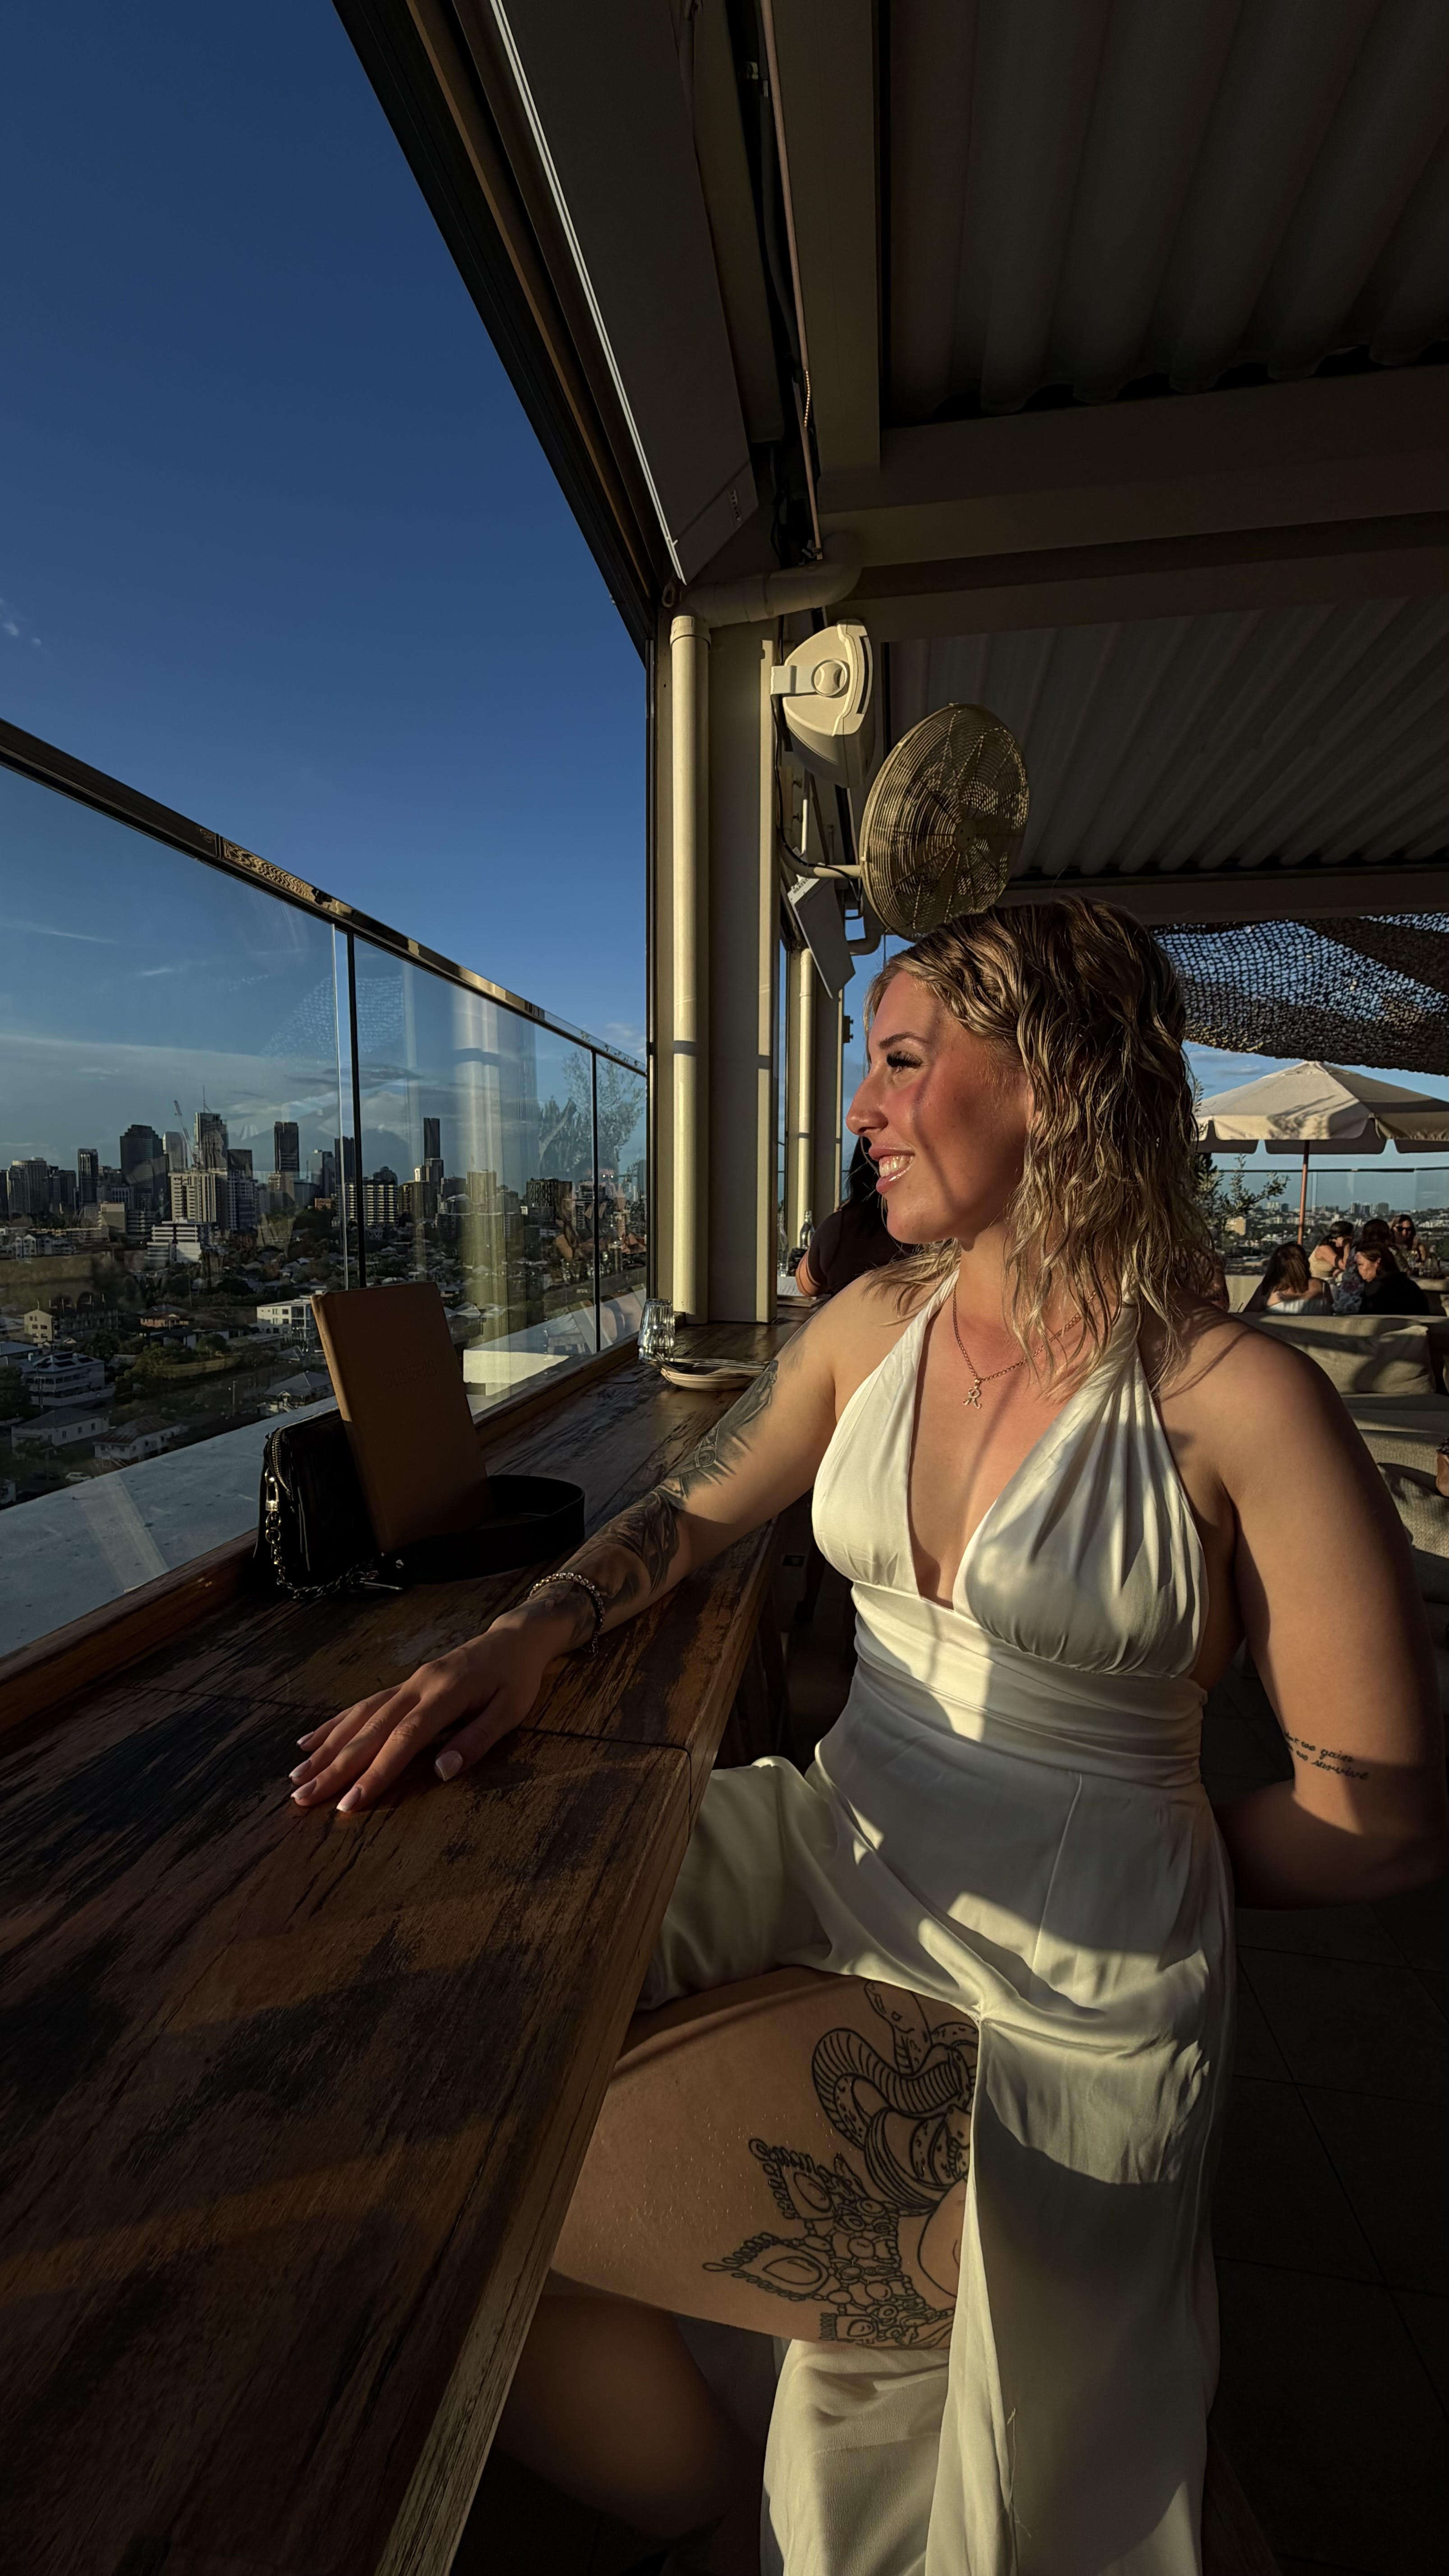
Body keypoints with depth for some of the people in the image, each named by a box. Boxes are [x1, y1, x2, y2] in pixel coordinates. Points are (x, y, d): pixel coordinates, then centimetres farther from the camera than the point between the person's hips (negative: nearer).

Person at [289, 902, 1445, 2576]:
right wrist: (520, 1639, -9)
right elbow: (690, 1512, 7)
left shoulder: (1233, 1399, -16)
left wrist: (1122, 1852, 0)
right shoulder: (875, 1323, 0)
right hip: (825, 1855, 5)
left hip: (1051, 1999, -5)